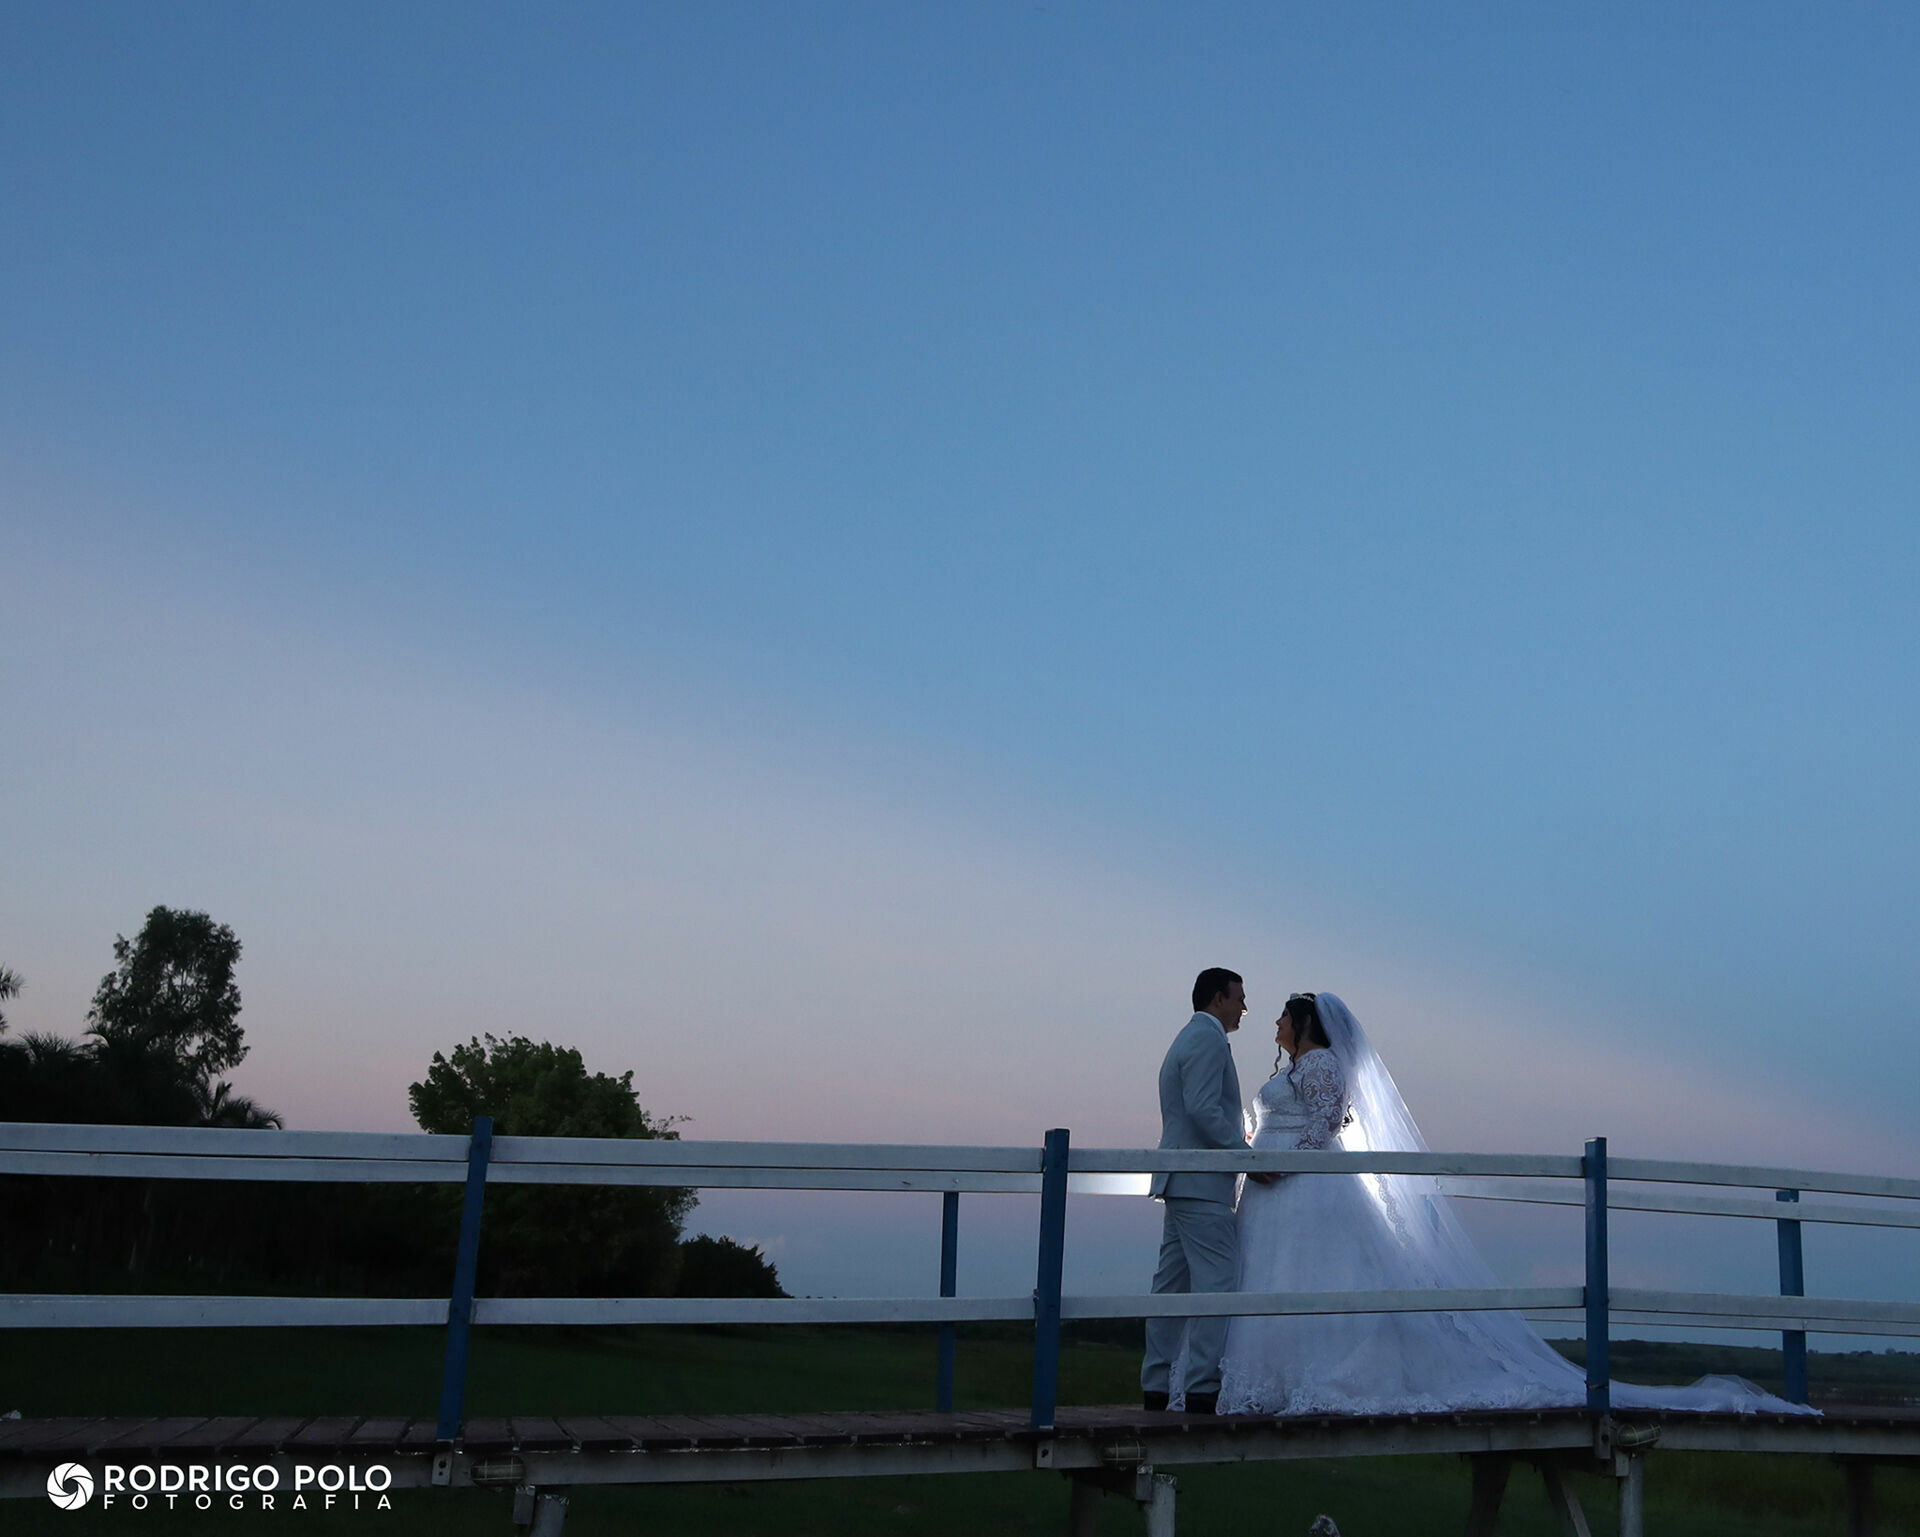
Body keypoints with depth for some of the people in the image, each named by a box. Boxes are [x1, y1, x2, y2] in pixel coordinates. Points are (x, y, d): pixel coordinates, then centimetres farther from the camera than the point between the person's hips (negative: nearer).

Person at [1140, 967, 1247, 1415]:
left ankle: (1157, 1386, 11)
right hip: (1202, 1184, -10)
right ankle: (1203, 1386, -10)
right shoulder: (1208, 1039, -9)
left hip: (1182, 1181, 10)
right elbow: (1203, 1109, -20)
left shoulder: (1188, 1038, 23)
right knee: (1217, 1283, -9)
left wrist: (1239, 1147, 24)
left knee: (1173, 1283, 9)